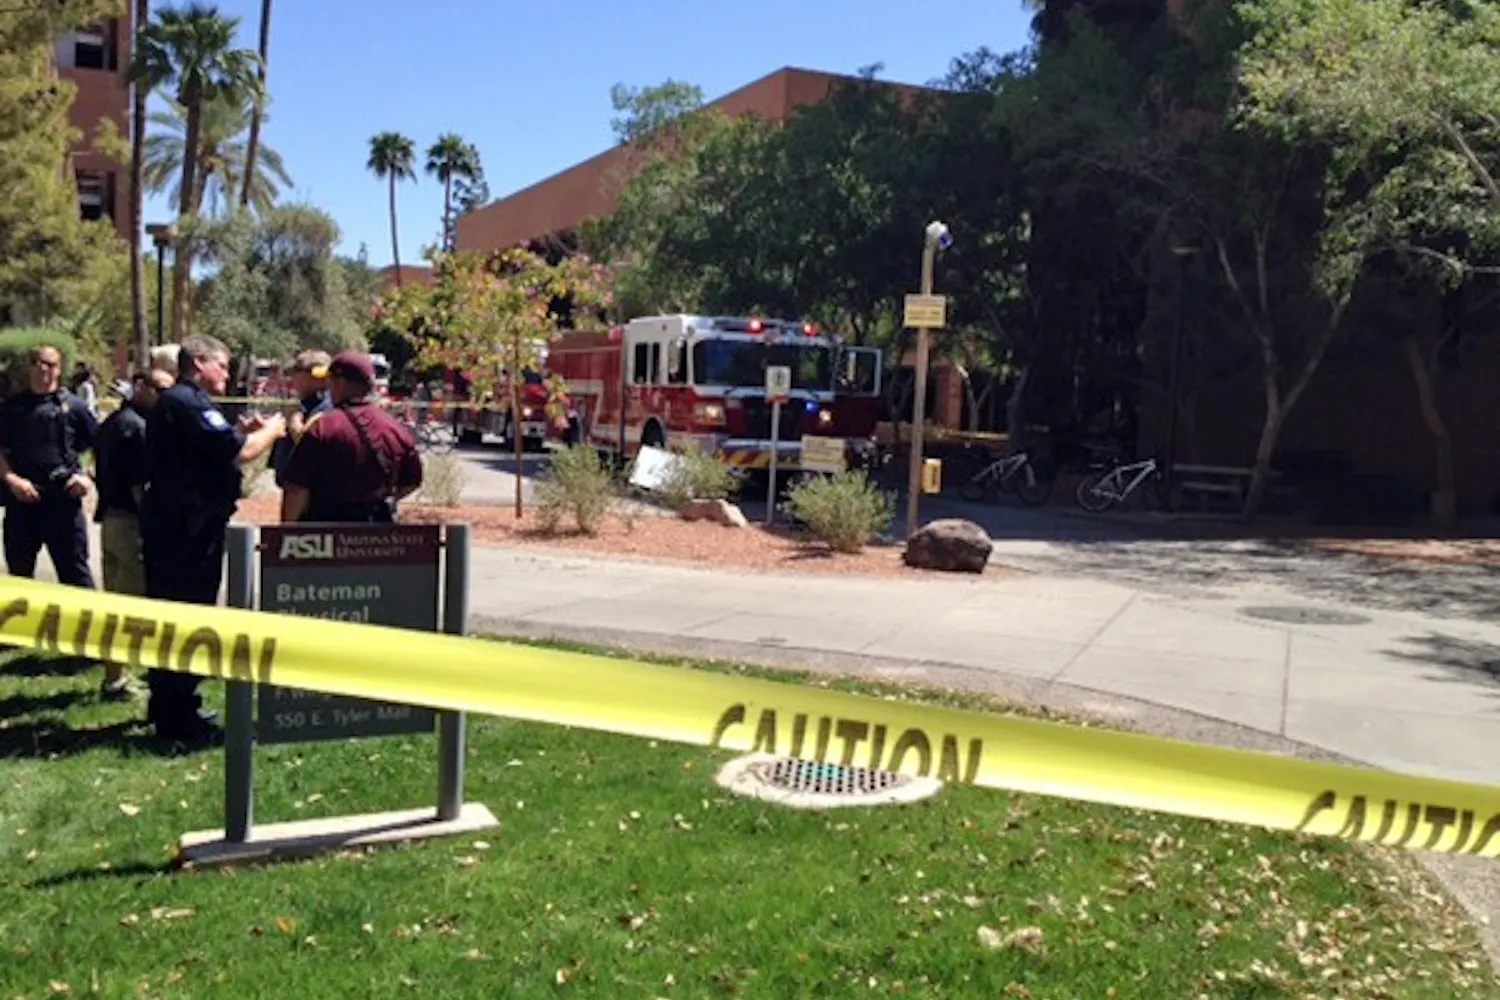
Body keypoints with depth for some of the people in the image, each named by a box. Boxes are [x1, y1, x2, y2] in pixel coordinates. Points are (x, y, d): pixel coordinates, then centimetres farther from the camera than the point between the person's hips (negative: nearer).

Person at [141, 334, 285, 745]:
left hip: (169, 524, 11)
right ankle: (181, 718, 2)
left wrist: (240, 430, 11)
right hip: (191, 526, -11)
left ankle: (166, 707, 28)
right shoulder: (191, 403, -16)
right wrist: (272, 429, -6)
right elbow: (241, 453, -22)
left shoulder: (170, 402, 17)